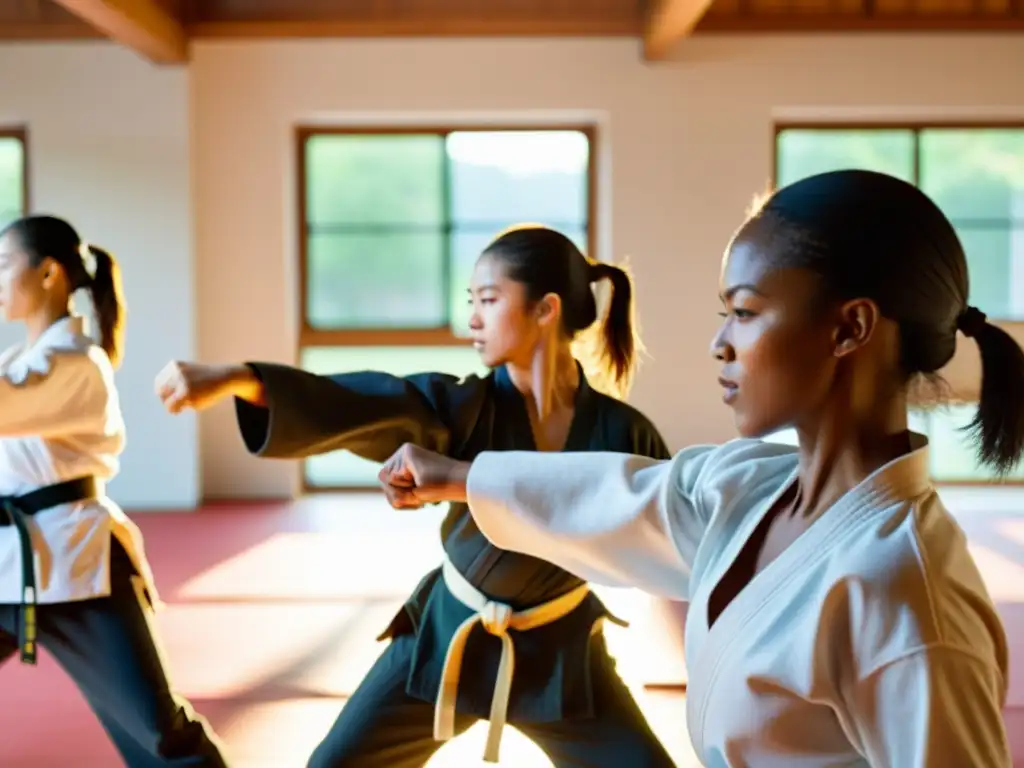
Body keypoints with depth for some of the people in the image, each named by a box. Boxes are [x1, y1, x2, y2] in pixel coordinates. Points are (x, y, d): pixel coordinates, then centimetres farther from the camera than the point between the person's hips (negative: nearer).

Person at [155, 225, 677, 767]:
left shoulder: (620, 432, -15)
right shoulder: (464, 407, -16)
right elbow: (360, 405, -34)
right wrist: (237, 377, -47)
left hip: (557, 653, 0)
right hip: (448, 634, 1)